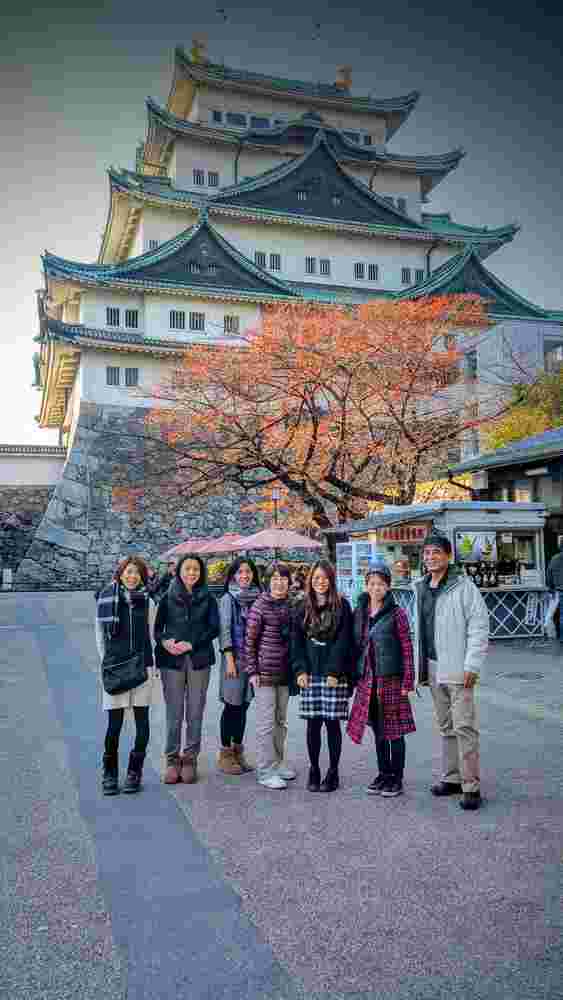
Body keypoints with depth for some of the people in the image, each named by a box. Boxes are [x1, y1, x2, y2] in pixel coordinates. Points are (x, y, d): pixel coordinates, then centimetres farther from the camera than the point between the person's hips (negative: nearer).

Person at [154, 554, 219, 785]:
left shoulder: (208, 598, 8)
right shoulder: (167, 598, 7)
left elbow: (214, 628, 1)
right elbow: (156, 627, 6)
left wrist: (190, 644, -10)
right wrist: (164, 641, -15)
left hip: (199, 659, 1)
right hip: (171, 660, 0)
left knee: (195, 713, 3)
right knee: (174, 713, 0)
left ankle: (190, 759, 14)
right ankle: (172, 759, 10)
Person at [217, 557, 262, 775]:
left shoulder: (258, 598, 10)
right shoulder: (227, 599, -2)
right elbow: (224, 630, -7)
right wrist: (229, 659, -13)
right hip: (235, 657, -4)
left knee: (243, 706, 10)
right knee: (232, 705, 0)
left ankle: (238, 752, 20)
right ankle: (225, 754, 9)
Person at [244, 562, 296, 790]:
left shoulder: (290, 606, 7)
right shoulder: (260, 606, -10)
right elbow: (250, 640, -9)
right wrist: (252, 670, -11)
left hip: (284, 673, 6)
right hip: (265, 673, -6)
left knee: (281, 721, 16)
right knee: (266, 723, -1)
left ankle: (278, 762, 29)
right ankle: (266, 771, 8)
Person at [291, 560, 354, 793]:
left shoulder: (341, 606, 1)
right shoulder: (303, 608, 11)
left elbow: (343, 641, -5)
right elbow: (297, 641, 8)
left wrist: (334, 671, -11)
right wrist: (300, 670, -2)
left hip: (334, 675, -2)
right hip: (310, 675, 3)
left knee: (332, 722, 1)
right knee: (313, 723, 4)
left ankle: (333, 773, 13)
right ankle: (314, 771, 16)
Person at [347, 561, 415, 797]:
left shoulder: (396, 613, -8)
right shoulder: (359, 613, 6)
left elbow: (407, 649, -7)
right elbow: (356, 646, 11)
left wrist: (407, 682, -10)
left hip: (391, 680, -5)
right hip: (367, 681, 5)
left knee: (394, 731, 5)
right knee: (378, 731, 15)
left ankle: (396, 779, 16)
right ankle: (383, 774, 27)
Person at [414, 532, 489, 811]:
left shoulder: (463, 585, -9)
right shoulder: (420, 588, 12)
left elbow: (479, 625, -13)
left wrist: (471, 665, -17)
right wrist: (420, 666, 14)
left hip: (458, 669, -7)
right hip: (432, 669, 7)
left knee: (464, 727, -6)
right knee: (445, 727, 16)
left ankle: (471, 786, 3)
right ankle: (451, 778, 26)